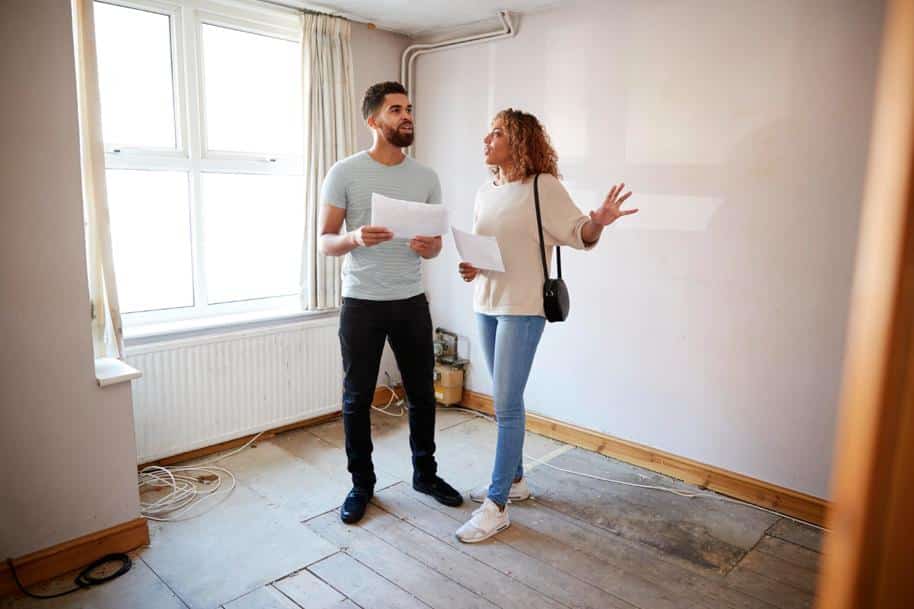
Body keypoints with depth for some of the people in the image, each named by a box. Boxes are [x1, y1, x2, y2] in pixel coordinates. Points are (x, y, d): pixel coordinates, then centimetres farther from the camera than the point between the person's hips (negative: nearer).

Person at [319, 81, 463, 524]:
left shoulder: (426, 177, 6)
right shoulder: (345, 173, -4)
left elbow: (436, 243, 9)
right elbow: (325, 241, -5)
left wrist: (428, 246, -16)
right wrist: (356, 238, -26)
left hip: (411, 302, 3)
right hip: (361, 304, -3)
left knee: (422, 392, 12)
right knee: (357, 399, 7)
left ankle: (425, 473, 31)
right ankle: (362, 483, 25)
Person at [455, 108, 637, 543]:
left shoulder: (543, 186, -8)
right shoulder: (485, 192, 12)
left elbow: (578, 233, -9)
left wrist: (598, 222, -31)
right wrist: (470, 267, -1)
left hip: (522, 308, -7)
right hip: (486, 304, 7)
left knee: (507, 404, -5)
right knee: (505, 401, 16)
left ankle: (497, 506, 6)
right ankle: (514, 480, 32)